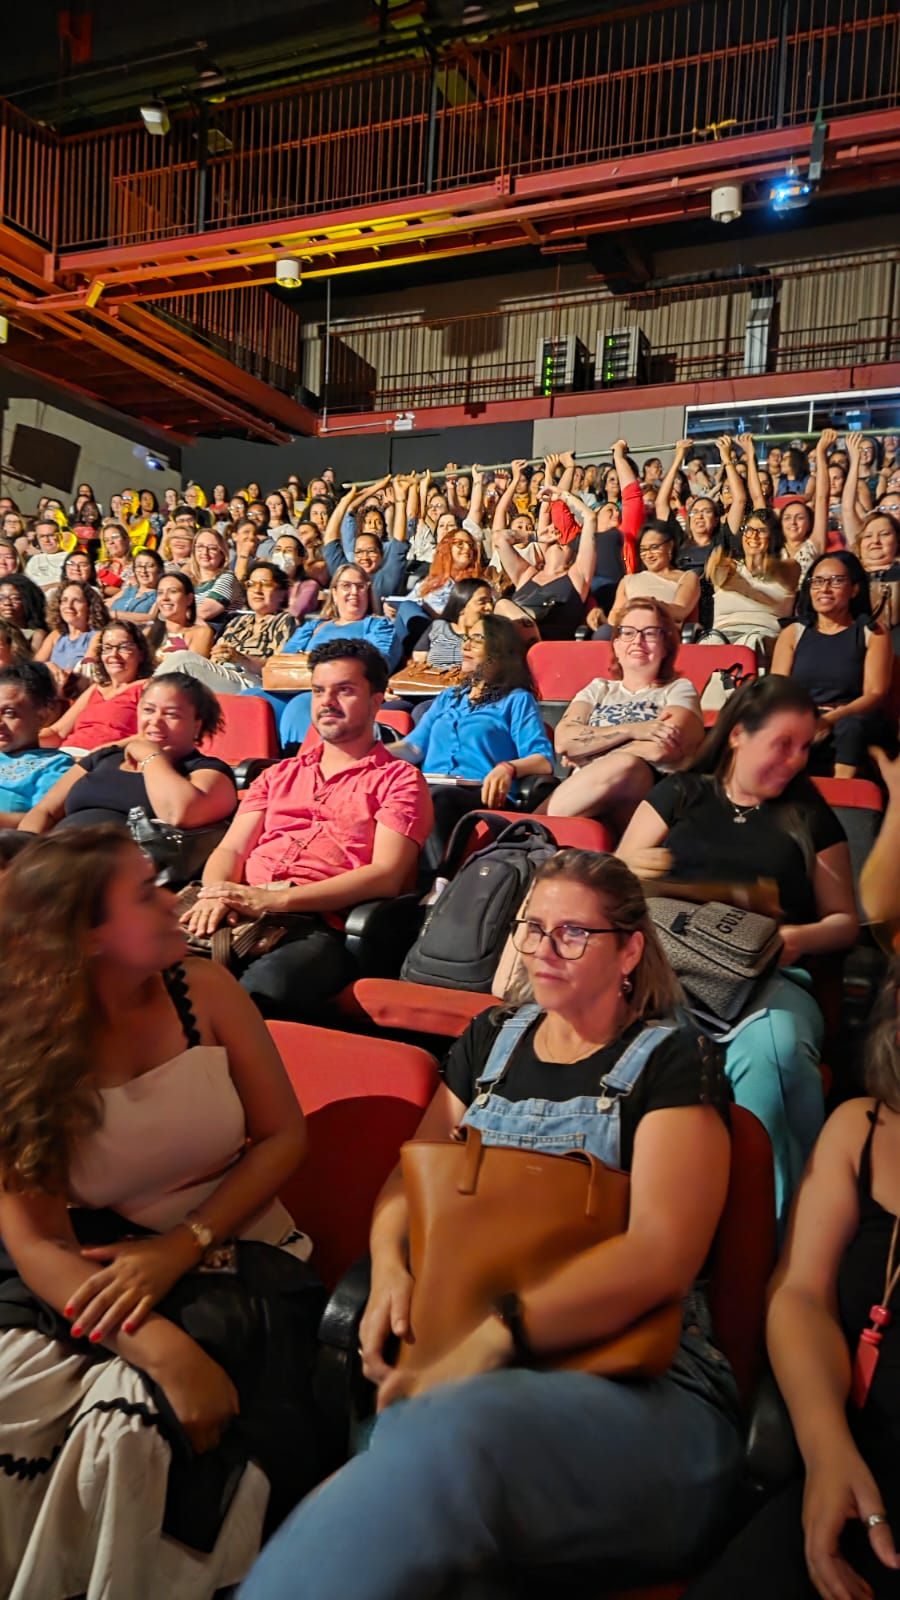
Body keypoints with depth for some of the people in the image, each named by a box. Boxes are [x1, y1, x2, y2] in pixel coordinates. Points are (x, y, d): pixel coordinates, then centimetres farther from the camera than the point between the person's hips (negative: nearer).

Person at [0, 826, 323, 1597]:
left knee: (130, 1426, -26)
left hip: (234, 1255, 0)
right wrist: (163, 1348, -30)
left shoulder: (206, 990, -6)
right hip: (92, 1273, 0)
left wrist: (182, 1246, -15)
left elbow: (284, 1136, -2)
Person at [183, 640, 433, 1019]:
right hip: (239, 915, 5)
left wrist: (276, 899, -14)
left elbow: (386, 875, -4)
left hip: (317, 927, -5)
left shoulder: (399, 780, 11)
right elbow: (230, 850, 20)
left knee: (258, 992, -39)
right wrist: (217, 894, -7)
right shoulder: (278, 775, 29)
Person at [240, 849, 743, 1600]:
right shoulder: (491, 1039, 18)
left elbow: (663, 1249, -11)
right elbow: (411, 1175, 20)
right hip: (460, 1365, 3)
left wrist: (494, 1337, -22)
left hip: (642, 1386, -3)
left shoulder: (673, 1060, 2)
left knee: (450, 1433, -37)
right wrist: (390, 1268, -4)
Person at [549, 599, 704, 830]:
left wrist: (586, 755, 1)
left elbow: (662, 748, -7)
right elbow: (563, 740, 5)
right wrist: (631, 730, -7)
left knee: (626, 765, -36)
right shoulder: (598, 689, 26)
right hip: (583, 792, 2)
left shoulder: (679, 690, 16)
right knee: (624, 763, -33)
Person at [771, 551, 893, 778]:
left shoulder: (872, 633, 10)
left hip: (857, 729, -1)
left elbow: (876, 694, -2)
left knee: (851, 726, -36)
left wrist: (830, 720, -21)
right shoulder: (792, 633, 16)